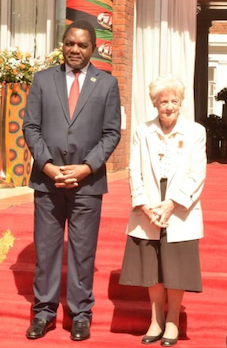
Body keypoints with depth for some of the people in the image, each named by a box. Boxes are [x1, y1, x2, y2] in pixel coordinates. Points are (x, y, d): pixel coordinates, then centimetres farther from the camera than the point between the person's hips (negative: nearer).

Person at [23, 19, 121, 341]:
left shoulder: (107, 83, 4)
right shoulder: (43, 79, 6)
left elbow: (112, 133, 1)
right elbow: (31, 127, 3)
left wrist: (87, 167, -11)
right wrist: (47, 166, -10)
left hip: (88, 181, -1)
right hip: (47, 179, 1)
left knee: (83, 251, 5)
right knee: (46, 249, 6)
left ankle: (81, 315, 15)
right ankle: (44, 312, 16)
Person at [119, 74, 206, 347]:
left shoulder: (195, 132, -1)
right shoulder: (143, 132, 5)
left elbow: (197, 175, -6)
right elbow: (135, 173, 1)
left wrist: (170, 204, -15)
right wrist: (145, 206, -12)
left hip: (179, 216, -2)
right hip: (147, 215, 2)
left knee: (176, 271, 4)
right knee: (151, 270, 8)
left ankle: (172, 322, 21)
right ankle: (156, 320, 23)